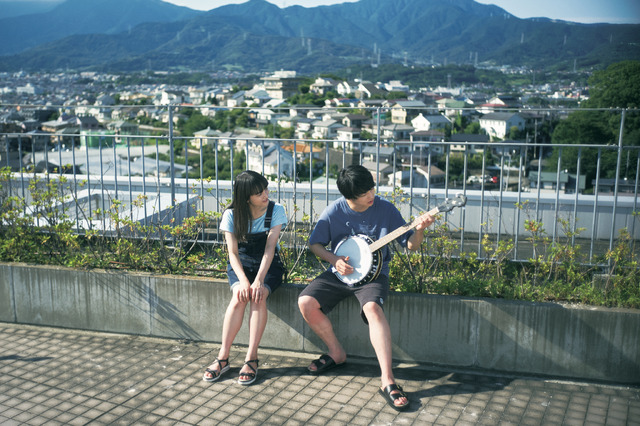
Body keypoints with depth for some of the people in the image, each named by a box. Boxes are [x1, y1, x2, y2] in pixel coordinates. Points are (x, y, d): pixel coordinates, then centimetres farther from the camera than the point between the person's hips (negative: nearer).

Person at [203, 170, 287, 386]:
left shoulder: (276, 210, -12)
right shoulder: (232, 215, -9)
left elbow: (269, 249, -18)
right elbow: (233, 253, -13)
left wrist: (259, 280, -31)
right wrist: (243, 281, -30)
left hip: (268, 265, 0)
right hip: (240, 265, 1)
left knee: (258, 297, -31)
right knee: (239, 297, -30)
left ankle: (251, 358, -26)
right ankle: (223, 358, -23)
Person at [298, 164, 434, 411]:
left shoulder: (385, 209, -8)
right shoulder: (334, 212, -6)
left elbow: (410, 245, -4)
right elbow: (314, 244, 5)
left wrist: (419, 230, -26)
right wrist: (334, 260, -13)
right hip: (339, 271, 3)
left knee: (372, 307, -34)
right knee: (306, 302, -17)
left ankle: (387, 381, -33)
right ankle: (336, 354, 7)